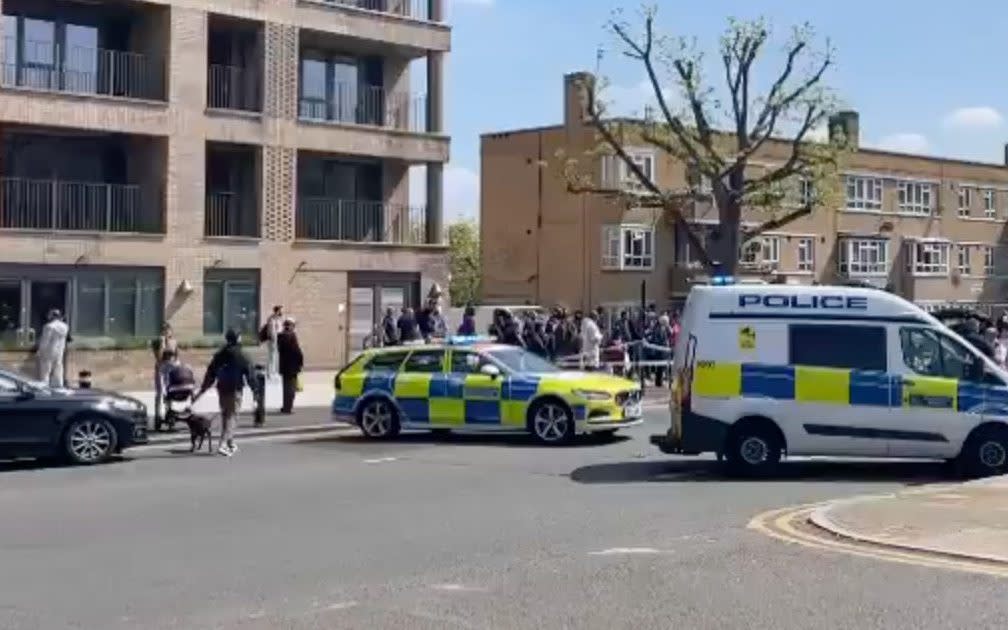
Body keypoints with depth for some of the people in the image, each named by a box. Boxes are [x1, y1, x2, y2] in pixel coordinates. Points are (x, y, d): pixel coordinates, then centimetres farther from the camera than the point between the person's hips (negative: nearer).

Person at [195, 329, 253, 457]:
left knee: (225, 415, 18)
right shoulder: (242, 357, -8)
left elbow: (210, 374, 9)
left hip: (222, 390, 5)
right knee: (231, 416, -4)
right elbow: (249, 374, -9)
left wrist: (202, 390, 14)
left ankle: (231, 443, 28)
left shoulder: (219, 356, 6)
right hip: (235, 390, -5)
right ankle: (223, 444, -19)